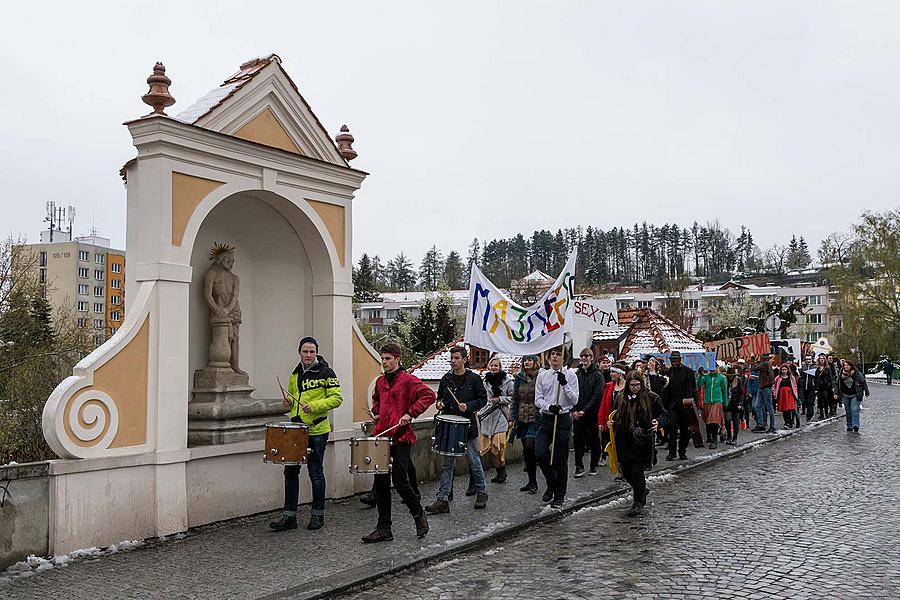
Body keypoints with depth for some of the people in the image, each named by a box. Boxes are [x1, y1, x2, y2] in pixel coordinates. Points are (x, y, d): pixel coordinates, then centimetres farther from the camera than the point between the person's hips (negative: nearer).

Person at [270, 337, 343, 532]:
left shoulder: (325, 372, -7)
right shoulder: (295, 373, 12)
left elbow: (337, 398, -11)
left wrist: (314, 406, -21)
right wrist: (289, 402, 4)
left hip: (316, 431, -6)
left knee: (316, 473, 4)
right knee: (290, 471, 6)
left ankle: (318, 515, 18)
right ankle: (289, 516, 14)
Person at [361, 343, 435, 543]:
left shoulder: (408, 380, -6)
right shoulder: (380, 381, 15)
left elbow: (429, 395, -17)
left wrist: (411, 413, -19)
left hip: (401, 438, -7)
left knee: (400, 482, -6)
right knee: (381, 483, 6)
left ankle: (419, 516, 20)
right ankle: (384, 529, 14)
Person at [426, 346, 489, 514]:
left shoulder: (474, 379, -4)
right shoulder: (446, 379, 8)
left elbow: (483, 399, -1)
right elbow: (440, 396, 20)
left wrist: (468, 406, -16)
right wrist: (439, 403, -2)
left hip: (467, 426, -4)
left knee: (474, 461, 8)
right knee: (446, 463, 3)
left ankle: (481, 493, 26)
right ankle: (443, 499, 5)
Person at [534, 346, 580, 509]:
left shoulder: (570, 375, 0)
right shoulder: (542, 376, 8)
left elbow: (574, 400, -4)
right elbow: (538, 399, 4)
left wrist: (564, 384, -17)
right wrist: (549, 407, -15)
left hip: (563, 419, -2)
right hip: (546, 418, 3)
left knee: (560, 458, 2)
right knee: (540, 453, -9)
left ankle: (560, 494, 15)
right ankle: (552, 484, 16)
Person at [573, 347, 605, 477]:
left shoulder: (597, 375, -2)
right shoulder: (576, 374, 7)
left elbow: (597, 395, -10)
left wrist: (585, 410, -16)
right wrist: (574, 410, -9)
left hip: (593, 413, -2)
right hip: (577, 414, 2)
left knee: (594, 440, 7)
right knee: (578, 440, 0)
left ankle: (594, 465, 19)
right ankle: (579, 466, 5)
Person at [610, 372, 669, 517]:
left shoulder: (651, 398, -2)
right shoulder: (621, 399, 10)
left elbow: (664, 415, 3)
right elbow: (616, 419, 21)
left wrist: (658, 422, -18)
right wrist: (612, 423, 0)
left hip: (642, 442, -4)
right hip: (624, 442, 5)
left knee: (637, 472, -5)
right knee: (626, 471, 9)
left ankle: (638, 504, 10)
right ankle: (642, 491, 36)